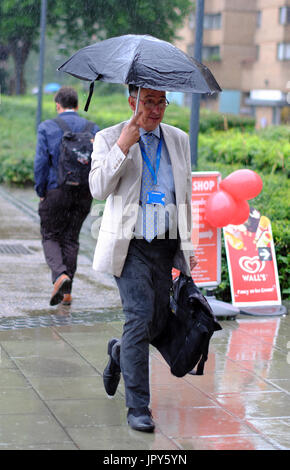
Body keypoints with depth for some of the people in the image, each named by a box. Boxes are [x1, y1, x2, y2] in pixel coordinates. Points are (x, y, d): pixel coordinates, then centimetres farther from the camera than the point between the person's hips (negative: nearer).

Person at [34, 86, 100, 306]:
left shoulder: (46, 127, -3)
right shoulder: (92, 128, 4)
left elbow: (41, 162, -8)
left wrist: (41, 192, 0)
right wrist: (92, 187, 8)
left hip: (56, 191, -3)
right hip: (83, 193, 3)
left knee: (50, 237, 10)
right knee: (71, 239, 12)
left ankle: (60, 275, -17)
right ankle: (66, 292, 11)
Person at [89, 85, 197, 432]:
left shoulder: (179, 140, 13)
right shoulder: (109, 139, 1)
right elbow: (98, 189, -12)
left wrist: (187, 246, 15)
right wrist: (123, 146, -20)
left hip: (166, 246, 5)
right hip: (130, 245, -5)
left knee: (157, 322, 5)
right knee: (140, 316, -15)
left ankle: (119, 353, 39)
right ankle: (138, 407, -9)